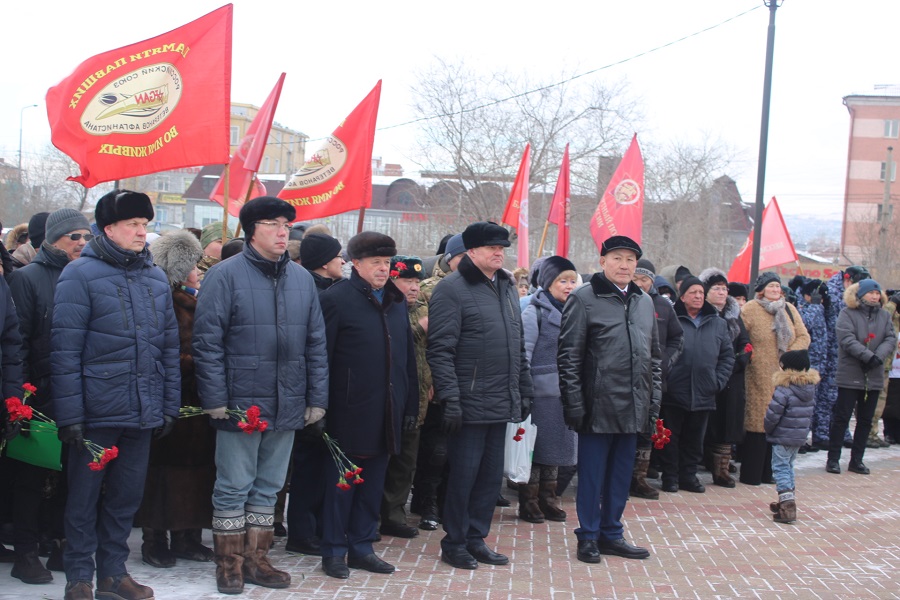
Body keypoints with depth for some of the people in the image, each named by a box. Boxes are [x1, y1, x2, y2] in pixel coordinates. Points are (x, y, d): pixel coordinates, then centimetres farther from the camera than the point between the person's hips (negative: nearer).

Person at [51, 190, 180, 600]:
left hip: (142, 413, 5)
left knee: (127, 496, 13)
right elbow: (65, 351, -10)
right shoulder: (81, 274, -6)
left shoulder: (156, 277, 11)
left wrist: (169, 406, 10)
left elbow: (169, 348, 14)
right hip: (96, 412, -5)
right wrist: (70, 415, -14)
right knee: (84, 497, 6)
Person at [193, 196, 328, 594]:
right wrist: (215, 399, -14)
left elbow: (315, 343, 11)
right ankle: (230, 565, 18)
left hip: (287, 406, 5)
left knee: (268, 487, 14)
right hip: (240, 404, -5)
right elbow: (207, 342, -10)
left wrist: (317, 397, 7)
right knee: (233, 488, 4)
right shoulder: (225, 275, -7)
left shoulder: (302, 279, 9)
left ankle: (256, 560, 26)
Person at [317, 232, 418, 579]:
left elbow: (408, 356, 17)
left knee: (373, 484, 12)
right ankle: (334, 552, 14)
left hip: (386, 415, 6)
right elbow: (321, 358, -10)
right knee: (342, 483, 4)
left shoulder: (396, 301, 14)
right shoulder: (337, 299, -7)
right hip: (349, 413, -6)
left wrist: (411, 405, 14)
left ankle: (362, 547, 23)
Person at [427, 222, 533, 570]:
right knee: (464, 474, 0)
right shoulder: (452, 289, -9)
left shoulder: (507, 288, 15)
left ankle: (476, 539, 24)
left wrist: (525, 392, 17)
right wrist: (449, 398, -19)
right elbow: (440, 349, -14)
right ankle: (454, 544, 14)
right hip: (469, 405, -7)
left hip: (502, 405, 7)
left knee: (492, 475, 12)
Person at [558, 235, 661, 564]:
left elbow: (655, 354, 18)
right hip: (599, 405, -6)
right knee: (592, 473, 3)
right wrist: (574, 402, -11)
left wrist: (654, 398, 11)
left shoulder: (645, 302, 14)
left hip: (634, 407, 6)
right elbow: (569, 355, -7)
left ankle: (611, 533, 24)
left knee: (622, 473, 13)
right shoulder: (583, 299, -4)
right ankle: (588, 536, 15)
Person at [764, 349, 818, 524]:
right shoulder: (810, 388, 4)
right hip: (800, 437, 8)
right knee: (788, 467, 21)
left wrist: (768, 429, -2)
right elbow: (809, 414, 12)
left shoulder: (784, 390, -21)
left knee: (781, 469, -2)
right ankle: (788, 501, 29)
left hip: (783, 438, -8)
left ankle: (787, 505, -13)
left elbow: (772, 415, -20)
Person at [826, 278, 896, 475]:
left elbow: (891, 339, 0)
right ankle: (833, 459, 7)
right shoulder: (847, 313, -5)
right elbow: (847, 339, -17)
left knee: (865, 420, 10)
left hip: (874, 377, 5)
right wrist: (868, 356, -26)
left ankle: (857, 460, 18)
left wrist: (878, 357, -17)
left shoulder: (884, 315, 10)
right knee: (842, 418, -1)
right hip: (850, 375, -5)